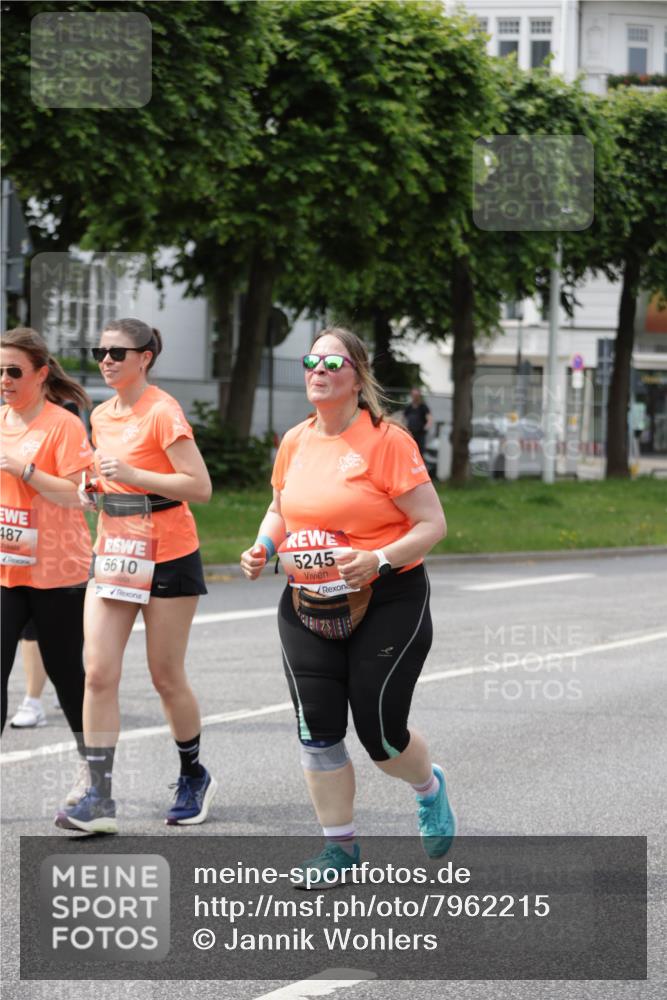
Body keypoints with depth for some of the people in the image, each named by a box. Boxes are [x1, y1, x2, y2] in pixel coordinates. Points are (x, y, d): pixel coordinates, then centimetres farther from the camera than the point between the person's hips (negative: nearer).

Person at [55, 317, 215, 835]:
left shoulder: (162, 412, -13)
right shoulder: (102, 416, 10)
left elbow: (200, 486, -17)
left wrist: (133, 475, -22)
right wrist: (93, 485, 3)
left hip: (167, 558, -6)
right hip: (114, 555, 6)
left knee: (167, 676, 4)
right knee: (99, 673, -6)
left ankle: (194, 776, 27)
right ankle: (99, 799, -8)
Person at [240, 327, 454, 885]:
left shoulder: (386, 441, -12)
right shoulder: (296, 442, 6)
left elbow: (432, 523, -12)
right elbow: (281, 509, 23)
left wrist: (378, 560, -25)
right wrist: (264, 548, 3)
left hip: (386, 604, -5)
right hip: (307, 608, 5)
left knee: (381, 736, -2)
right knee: (317, 728, -2)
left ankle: (429, 788, 33)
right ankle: (340, 847, 13)